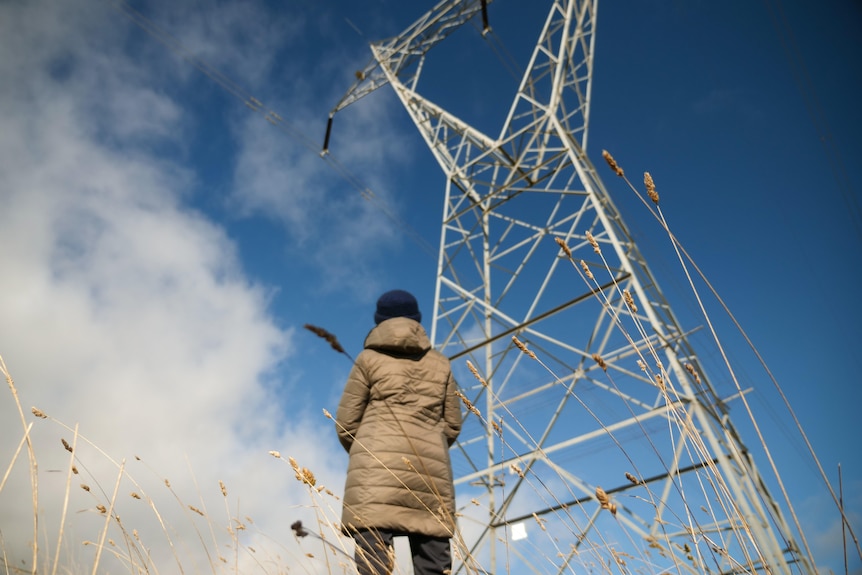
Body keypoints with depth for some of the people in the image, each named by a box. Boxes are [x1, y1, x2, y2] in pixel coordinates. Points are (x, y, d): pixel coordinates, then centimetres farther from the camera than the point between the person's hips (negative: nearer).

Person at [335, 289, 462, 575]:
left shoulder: (369, 359, 9)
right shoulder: (441, 364, 17)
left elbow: (346, 423, 6)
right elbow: (453, 424, 15)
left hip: (377, 468, -3)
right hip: (431, 470, 3)